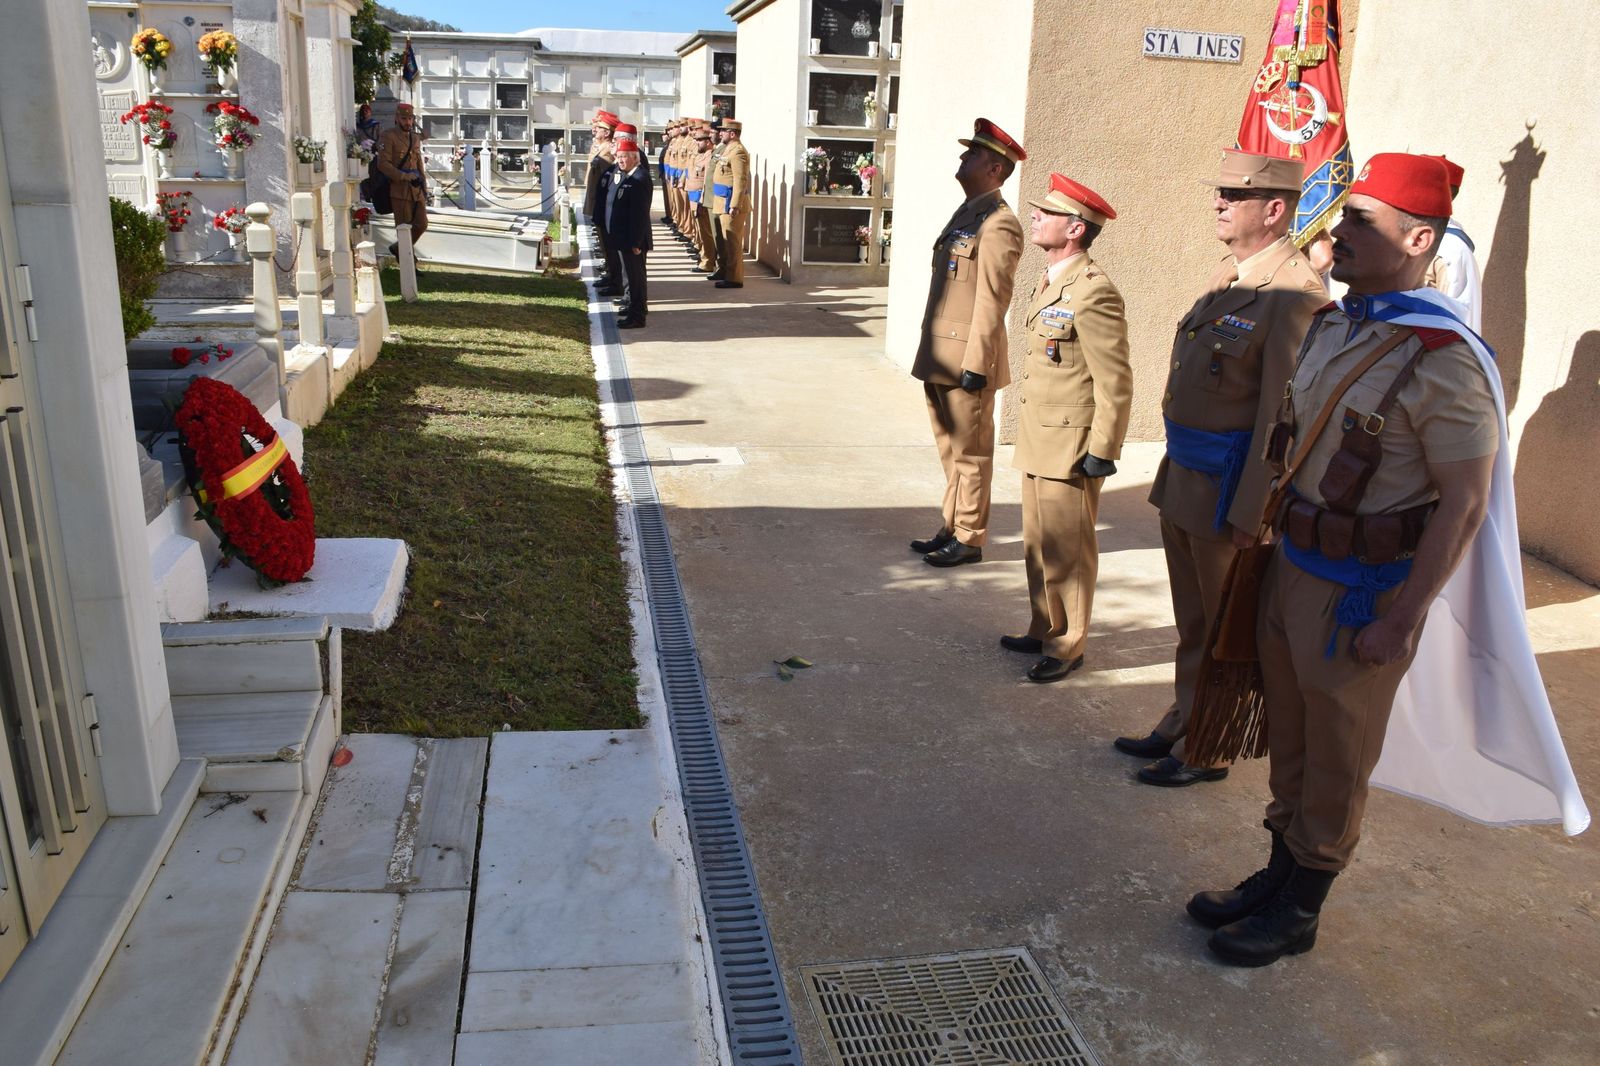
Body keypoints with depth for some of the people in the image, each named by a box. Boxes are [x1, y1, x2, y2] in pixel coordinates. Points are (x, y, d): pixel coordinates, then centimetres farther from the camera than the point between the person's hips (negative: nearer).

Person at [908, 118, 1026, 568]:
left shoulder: (998, 223, -13)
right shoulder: (965, 214, 16)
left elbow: (992, 301, -17)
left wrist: (976, 364, -19)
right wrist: (933, 353, 18)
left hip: (966, 358, -9)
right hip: (939, 357, 9)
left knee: (969, 454, 1)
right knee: (950, 449, 17)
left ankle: (969, 539, 11)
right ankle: (952, 527, 28)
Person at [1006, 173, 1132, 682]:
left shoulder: (1092, 292, -18)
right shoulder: (1050, 283, 12)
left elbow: (1115, 383, -18)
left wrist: (1101, 453, -17)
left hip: (1070, 449, -9)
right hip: (1038, 444, 9)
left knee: (1066, 551, 3)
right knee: (1038, 545, 18)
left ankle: (1068, 646, 18)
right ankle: (1044, 630, 33)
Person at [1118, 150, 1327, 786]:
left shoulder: (1294, 293, -19)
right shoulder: (1227, 276, 10)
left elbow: (1280, 416, -21)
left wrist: (1248, 512, -21)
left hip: (1228, 485, -9)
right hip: (1184, 475, 9)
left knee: (1225, 629, 8)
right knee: (1193, 620, 21)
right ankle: (1182, 723, 36)